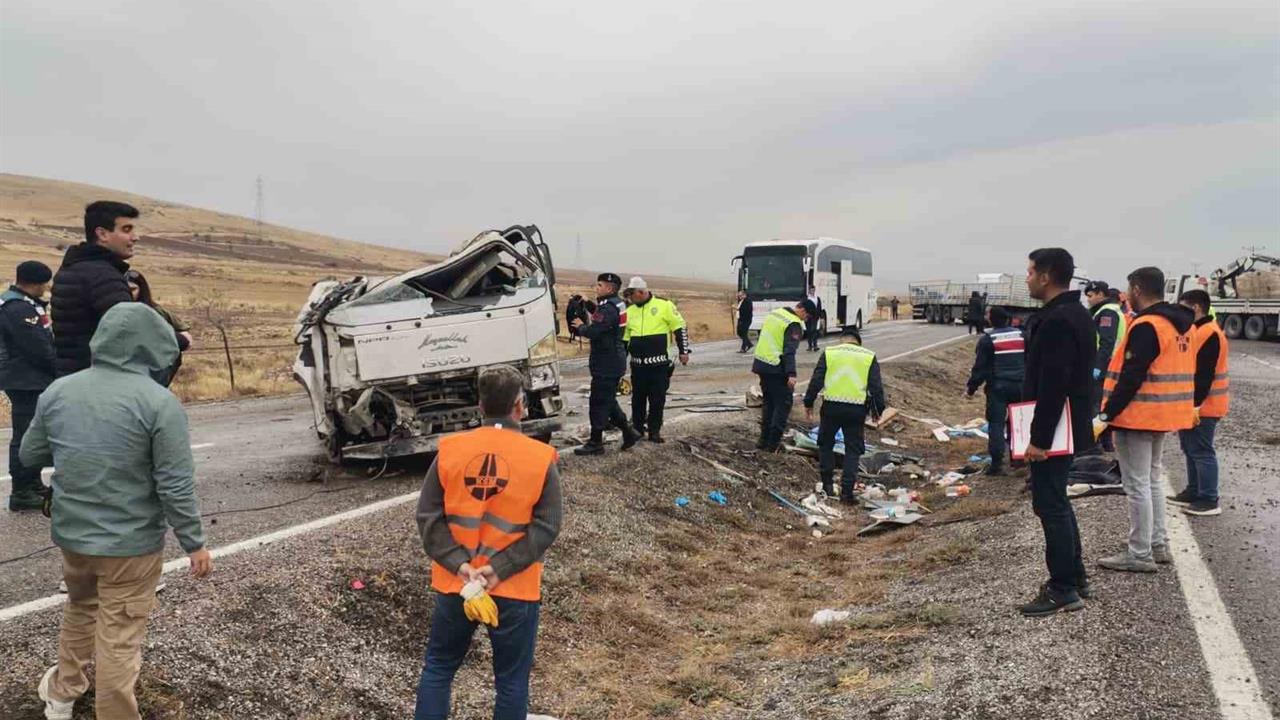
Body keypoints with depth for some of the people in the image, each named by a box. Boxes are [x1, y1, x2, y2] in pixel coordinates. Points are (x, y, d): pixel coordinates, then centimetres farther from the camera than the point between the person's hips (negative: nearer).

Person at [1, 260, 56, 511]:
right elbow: (40, 350, -22)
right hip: (27, 382, -11)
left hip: (29, 380, 11)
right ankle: (21, 493, 1)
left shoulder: (22, 303, 13)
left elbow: (43, 341, 16)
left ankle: (33, 485, 28)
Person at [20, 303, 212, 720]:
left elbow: (30, 456, 10)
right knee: (120, 638, 6)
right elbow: (175, 487, -19)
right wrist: (194, 543, -9)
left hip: (71, 533, 6)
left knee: (79, 609, 30)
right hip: (132, 543, -6)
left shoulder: (58, 391, -3)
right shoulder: (159, 403, -20)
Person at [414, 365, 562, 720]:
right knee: (512, 678, 14)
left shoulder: (449, 450, -5)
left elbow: (428, 517, -7)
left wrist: (459, 564, -11)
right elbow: (546, 527, -13)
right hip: (515, 589, -2)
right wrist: (500, 568, -14)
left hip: (453, 584, 2)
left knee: (438, 666, 22)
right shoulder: (541, 458, -10)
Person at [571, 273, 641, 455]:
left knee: (598, 402, -3)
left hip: (606, 364, -10)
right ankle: (629, 433, 22)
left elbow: (592, 332, -27)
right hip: (614, 362, 10)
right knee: (608, 401, 19)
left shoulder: (608, 308, -20)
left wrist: (580, 326, -7)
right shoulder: (618, 304, 14)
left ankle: (596, 443, 4)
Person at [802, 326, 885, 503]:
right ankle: (847, 491, 3)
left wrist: (808, 403, 9)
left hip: (831, 407, 0)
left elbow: (816, 381, 1)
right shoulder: (869, 356, 6)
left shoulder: (829, 353, 5)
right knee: (853, 450, 7)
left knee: (826, 444, 19)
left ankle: (827, 484, 19)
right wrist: (877, 410, 15)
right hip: (857, 409, 0)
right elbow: (876, 387, 5)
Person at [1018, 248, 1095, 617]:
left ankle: (1062, 589, 5)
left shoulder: (1056, 321, -21)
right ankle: (1076, 577, 29)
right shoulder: (1077, 313, 14)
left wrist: (1039, 437, -23)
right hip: (1069, 427, 11)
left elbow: (1052, 386, -25)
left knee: (1050, 505, -3)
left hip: (1052, 431, -11)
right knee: (1057, 502, 19)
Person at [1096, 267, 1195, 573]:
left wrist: (1107, 414, -19)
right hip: (1163, 416, 10)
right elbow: (1180, 372, 17)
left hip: (1138, 417, -10)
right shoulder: (1180, 324, 11)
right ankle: (1159, 545, 27)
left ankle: (1140, 555, 3)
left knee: (1137, 484, -3)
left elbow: (1131, 378, -23)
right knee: (1152, 479, 20)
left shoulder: (1146, 327, -19)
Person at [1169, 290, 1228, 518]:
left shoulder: (1210, 334, -18)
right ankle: (1193, 492, 25)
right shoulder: (1195, 330, 15)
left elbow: (1204, 373, -23)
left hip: (1201, 405, -10)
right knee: (1191, 450, 16)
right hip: (1190, 403, 10)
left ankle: (1208, 500, -1)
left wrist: (1195, 404, -23)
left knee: (1201, 452, -6)